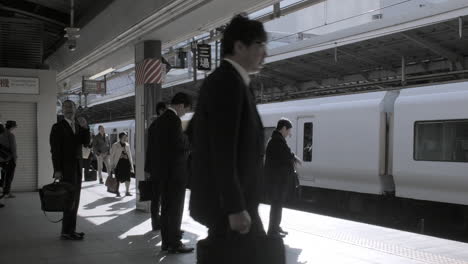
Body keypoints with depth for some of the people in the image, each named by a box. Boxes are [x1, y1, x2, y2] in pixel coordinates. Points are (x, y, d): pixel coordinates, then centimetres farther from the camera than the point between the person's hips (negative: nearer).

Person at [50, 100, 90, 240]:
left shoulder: (78, 126, 14)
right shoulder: (58, 127, -6)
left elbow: (86, 142, 3)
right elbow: (55, 150, -10)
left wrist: (85, 127, -12)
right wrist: (57, 170, -16)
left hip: (77, 166, 7)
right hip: (66, 167, -7)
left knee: (74, 199, 9)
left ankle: (70, 230, 16)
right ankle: (67, 232, -6)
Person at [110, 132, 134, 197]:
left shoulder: (127, 145, 11)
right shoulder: (115, 145, -3)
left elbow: (129, 155, 16)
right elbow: (112, 155, -2)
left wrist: (131, 165, 13)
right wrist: (112, 165, -6)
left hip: (126, 162, 4)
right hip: (118, 162, -4)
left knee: (127, 177, 3)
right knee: (118, 178, -1)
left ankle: (127, 192, 14)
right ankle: (117, 192, 12)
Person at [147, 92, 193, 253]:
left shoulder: (159, 120, 12)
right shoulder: (174, 120, -16)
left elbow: (152, 146, 14)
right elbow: (180, 146, -20)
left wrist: (151, 168, 18)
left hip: (162, 171, 9)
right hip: (175, 172, -9)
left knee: (166, 208, 13)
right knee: (175, 209, -1)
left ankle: (166, 241, 19)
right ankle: (174, 243, 3)